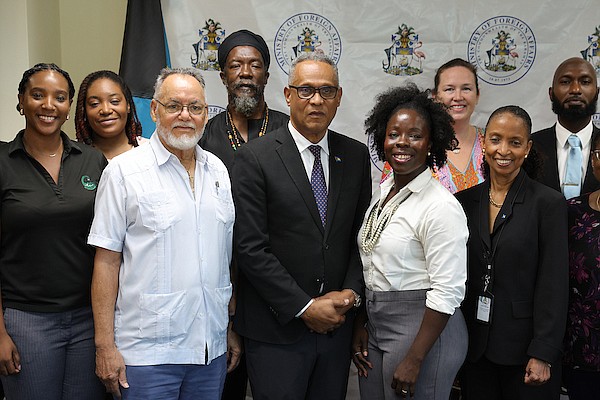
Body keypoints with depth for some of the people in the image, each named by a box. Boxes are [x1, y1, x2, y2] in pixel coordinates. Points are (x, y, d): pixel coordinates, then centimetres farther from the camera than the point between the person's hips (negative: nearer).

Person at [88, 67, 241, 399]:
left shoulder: (217, 171, 9)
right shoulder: (125, 170, -6)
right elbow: (106, 261, -7)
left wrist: (233, 329, 12)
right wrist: (105, 346, -9)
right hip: (147, 352, -4)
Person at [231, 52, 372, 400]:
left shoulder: (356, 156, 6)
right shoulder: (255, 158, -8)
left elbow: (361, 236, 9)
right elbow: (250, 247, -13)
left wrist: (351, 293, -6)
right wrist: (305, 307, -13)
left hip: (337, 322, 4)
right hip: (277, 329, -4)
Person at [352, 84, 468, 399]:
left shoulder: (441, 206, -17)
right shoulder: (381, 193, 6)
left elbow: (447, 291, -19)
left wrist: (414, 361, -18)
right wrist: (360, 326, 8)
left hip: (424, 329, -7)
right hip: (375, 326, 7)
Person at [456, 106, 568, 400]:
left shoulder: (548, 203, -8)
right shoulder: (464, 201, 4)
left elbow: (554, 286, -10)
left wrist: (543, 355, -13)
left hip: (523, 346, -3)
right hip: (475, 345, 4)